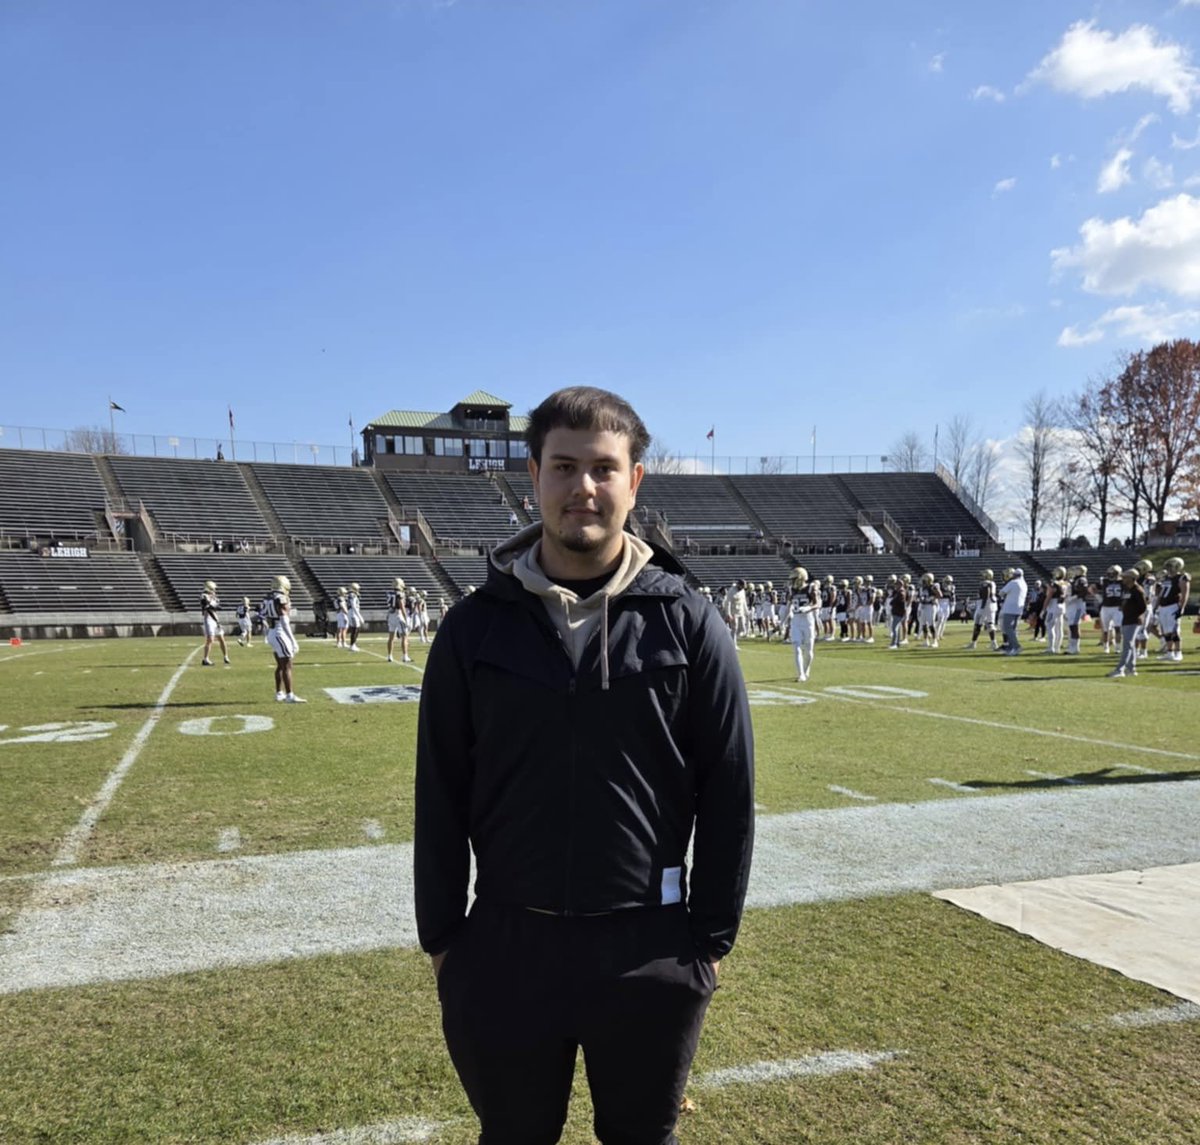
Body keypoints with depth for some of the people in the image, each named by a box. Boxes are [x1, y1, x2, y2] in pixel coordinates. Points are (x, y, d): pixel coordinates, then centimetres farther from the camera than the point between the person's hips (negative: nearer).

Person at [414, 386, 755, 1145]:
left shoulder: (686, 621, -7)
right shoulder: (476, 625, -4)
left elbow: (728, 792, -3)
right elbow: (441, 796, 1)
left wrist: (712, 935, -2)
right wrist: (441, 936, 2)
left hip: (649, 949, 0)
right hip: (505, 946, 1)